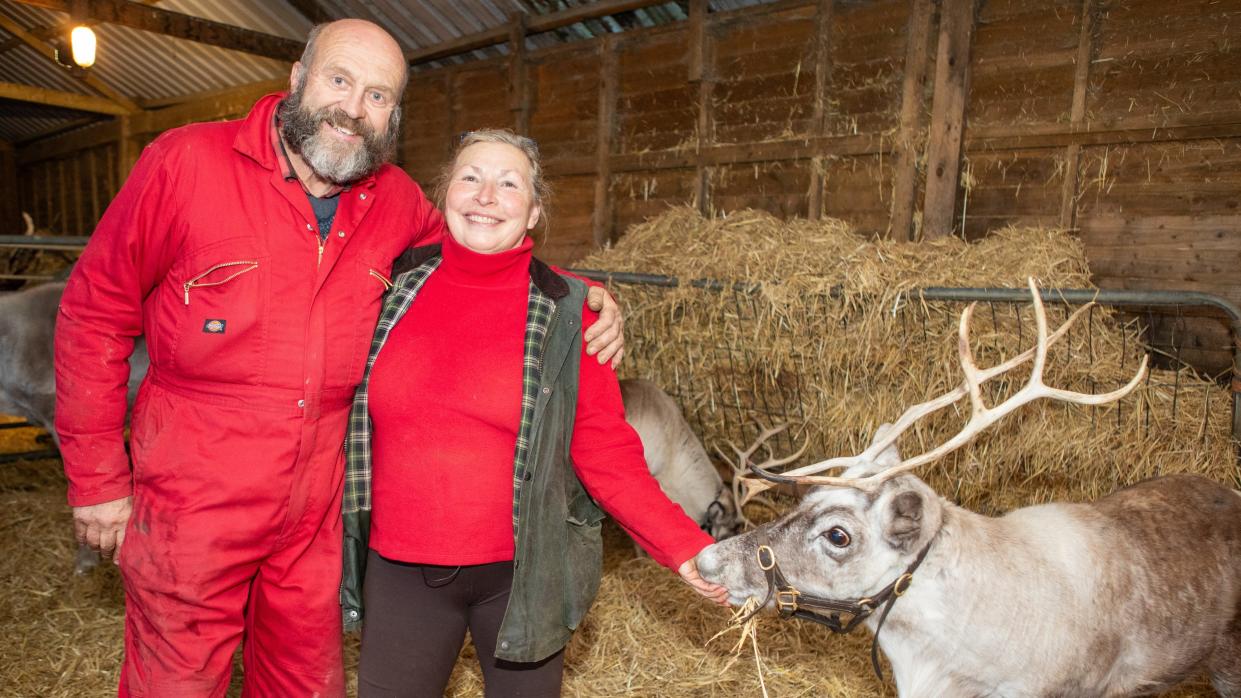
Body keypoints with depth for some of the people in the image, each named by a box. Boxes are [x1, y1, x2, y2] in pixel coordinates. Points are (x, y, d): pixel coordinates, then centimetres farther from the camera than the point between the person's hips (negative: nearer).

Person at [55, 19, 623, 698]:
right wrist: (97, 477, -3)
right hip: (191, 509, -3)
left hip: (317, 516, 3)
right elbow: (95, 312, -5)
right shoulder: (187, 161, -11)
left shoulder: (397, 203, -2)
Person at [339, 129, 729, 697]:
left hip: (523, 573, -2)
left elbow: (606, 452, -9)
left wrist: (684, 549, -17)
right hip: (398, 572, 2)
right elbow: (351, 414, 8)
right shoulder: (398, 289, -1)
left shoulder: (564, 313, -9)